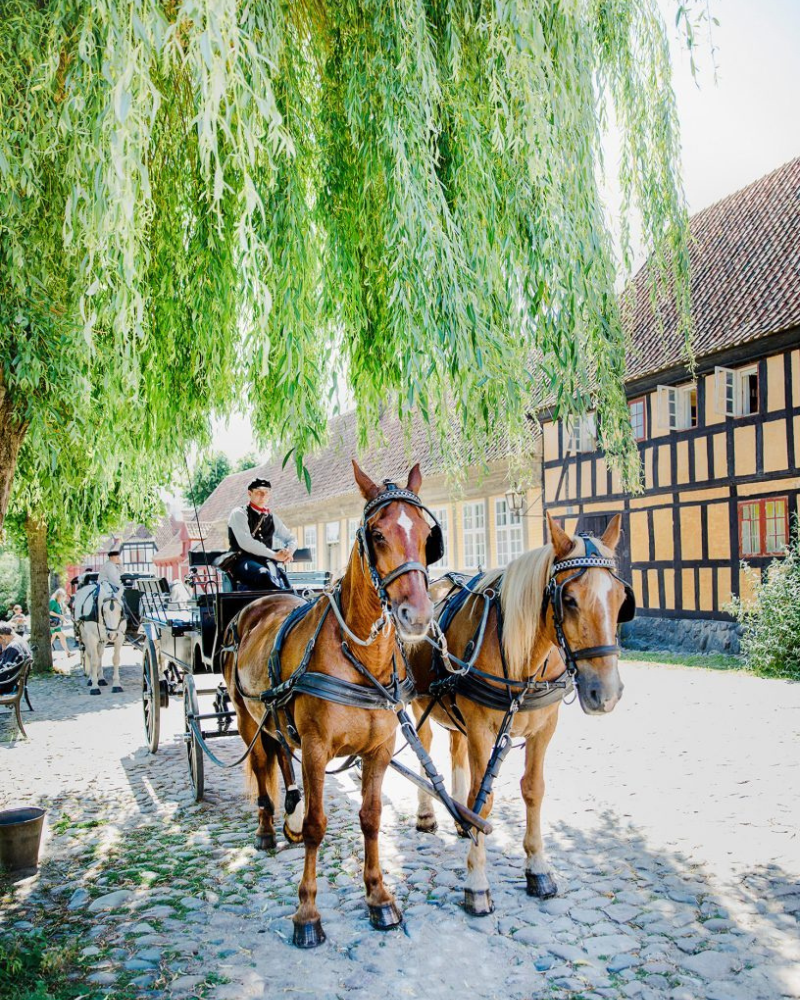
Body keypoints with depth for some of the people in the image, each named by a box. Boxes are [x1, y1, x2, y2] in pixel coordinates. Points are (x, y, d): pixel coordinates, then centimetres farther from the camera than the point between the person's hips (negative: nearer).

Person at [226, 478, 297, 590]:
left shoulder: (272, 517, 20)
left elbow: (291, 539, 27)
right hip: (243, 562, -5)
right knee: (264, 575, -39)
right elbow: (245, 542, -13)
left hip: (266, 562, 5)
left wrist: (289, 552, 2)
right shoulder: (239, 513, 3)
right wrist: (274, 555, -17)